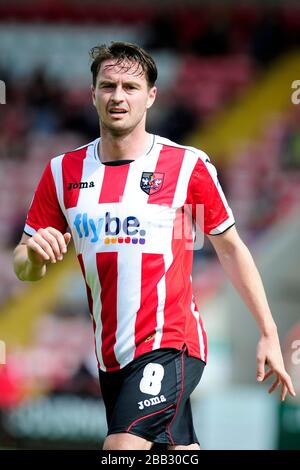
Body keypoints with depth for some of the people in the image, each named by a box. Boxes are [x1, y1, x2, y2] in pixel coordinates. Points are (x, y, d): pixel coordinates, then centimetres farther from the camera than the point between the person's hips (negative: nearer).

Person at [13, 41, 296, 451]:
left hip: (170, 344, -5)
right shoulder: (64, 171, 4)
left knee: (121, 448, -24)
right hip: (111, 354, 5)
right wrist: (35, 256, -16)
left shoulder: (188, 166, -5)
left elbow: (230, 248, 6)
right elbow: (23, 268, 9)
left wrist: (269, 335, 5)